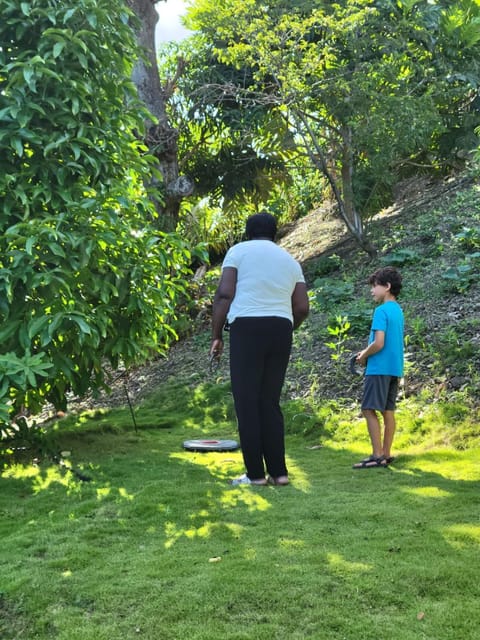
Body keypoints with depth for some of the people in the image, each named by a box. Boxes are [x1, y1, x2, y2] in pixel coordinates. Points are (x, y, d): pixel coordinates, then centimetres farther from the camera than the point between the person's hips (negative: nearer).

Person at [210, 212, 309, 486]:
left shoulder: (238, 251, 6)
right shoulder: (290, 260, 19)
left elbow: (224, 294, -6)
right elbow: (302, 308, 11)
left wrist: (217, 335, 0)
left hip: (247, 328, -4)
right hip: (281, 330, 4)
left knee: (247, 402, 1)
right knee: (270, 402, 11)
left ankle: (255, 474, 3)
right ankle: (278, 471, 10)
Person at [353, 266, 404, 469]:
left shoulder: (382, 311, -13)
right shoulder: (398, 310, 15)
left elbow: (379, 343, -20)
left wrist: (363, 356, -4)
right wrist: (367, 353, 13)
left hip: (379, 368, -9)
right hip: (394, 368, 9)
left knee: (369, 410, -6)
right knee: (388, 411, 9)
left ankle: (377, 455, -8)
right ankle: (386, 454, 13)